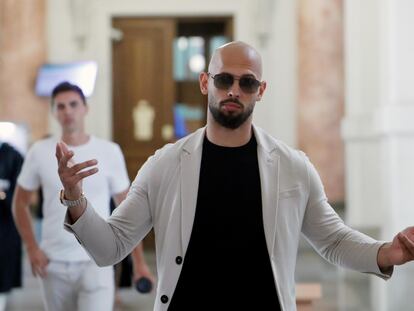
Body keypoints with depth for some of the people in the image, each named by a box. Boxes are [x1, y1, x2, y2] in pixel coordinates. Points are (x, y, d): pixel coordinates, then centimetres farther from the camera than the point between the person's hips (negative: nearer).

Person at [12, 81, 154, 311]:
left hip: (96, 262, -2)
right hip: (54, 264, 2)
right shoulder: (40, 152, -1)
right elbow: (20, 203, 10)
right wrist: (32, 249, -2)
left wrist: (139, 260, -2)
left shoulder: (109, 152, -3)